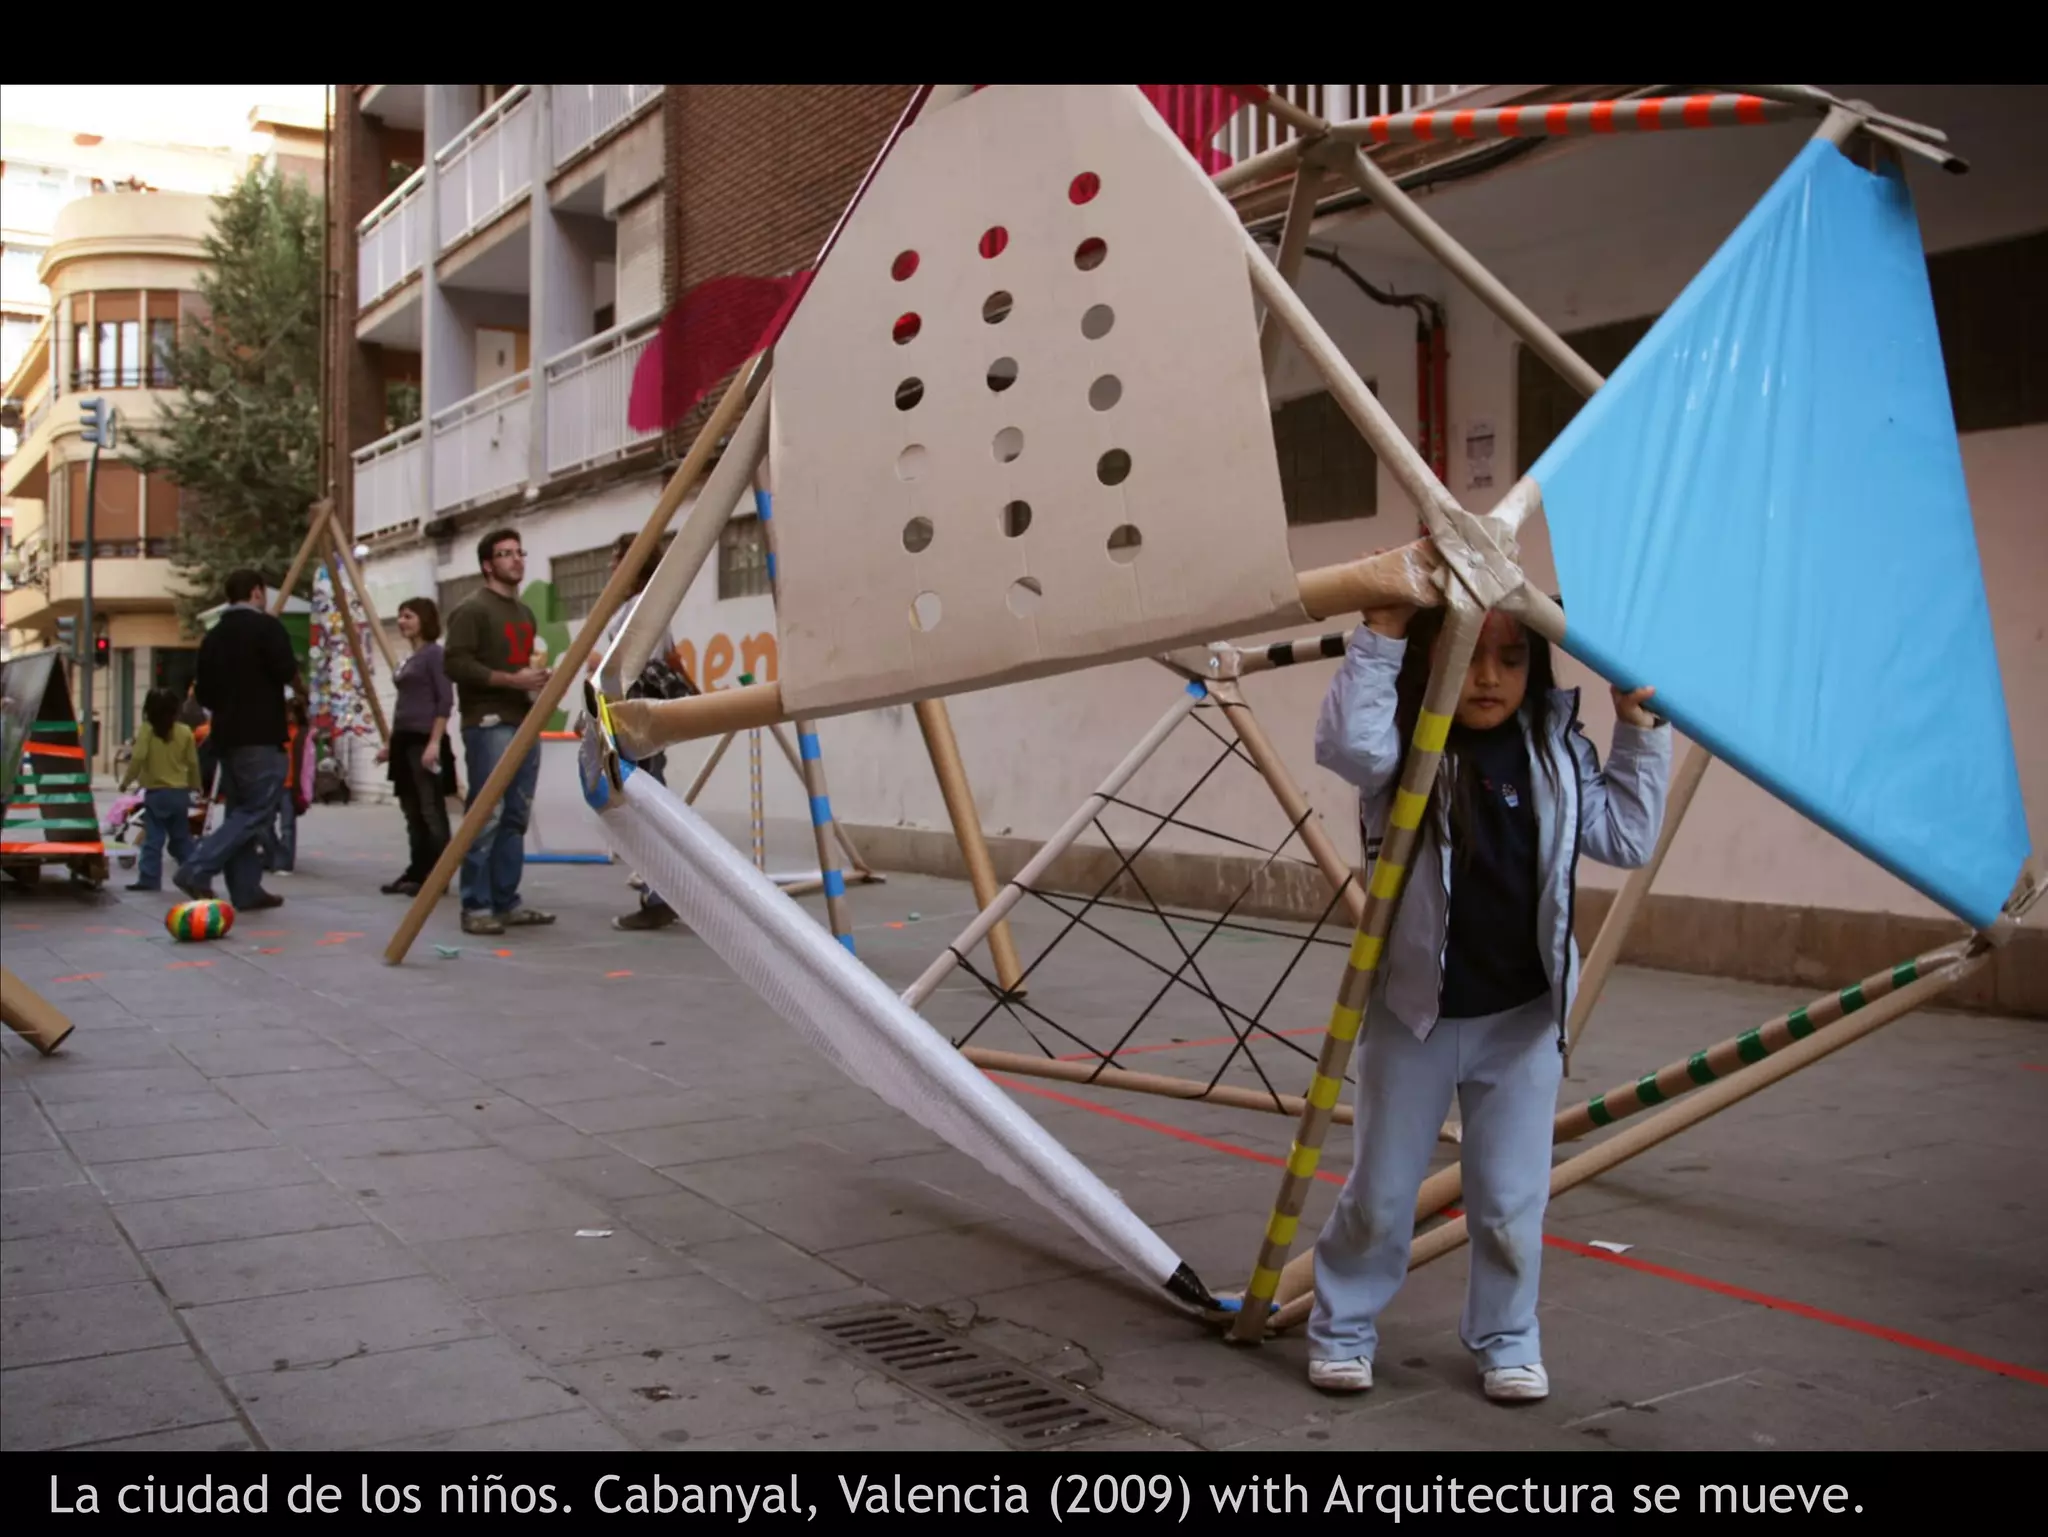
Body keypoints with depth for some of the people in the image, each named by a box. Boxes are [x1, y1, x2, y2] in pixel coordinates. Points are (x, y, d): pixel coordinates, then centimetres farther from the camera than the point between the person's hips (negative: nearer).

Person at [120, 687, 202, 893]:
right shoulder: (185, 731, 1)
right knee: (182, 839, 14)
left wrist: (127, 780, -2)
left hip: (156, 793, -3)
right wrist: (195, 786, 21)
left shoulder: (147, 730, -8)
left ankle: (149, 879, -5)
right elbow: (193, 762, 6)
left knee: (153, 839, -1)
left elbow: (138, 758, -16)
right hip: (180, 793, 4)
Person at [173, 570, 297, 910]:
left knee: (240, 812, 11)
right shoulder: (266, 627, -7)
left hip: (226, 736, 8)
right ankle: (196, 870, -16)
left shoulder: (213, 637, 13)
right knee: (257, 812, -5)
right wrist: (293, 669, 6)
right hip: (261, 738, -8)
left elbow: (205, 694, 13)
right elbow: (288, 674, -16)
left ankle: (246, 890, 9)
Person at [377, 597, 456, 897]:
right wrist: (391, 744, 21)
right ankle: (416, 872, 14)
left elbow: (445, 701, -14)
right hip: (405, 740, 9)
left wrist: (435, 742, -21)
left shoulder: (434, 654, -7)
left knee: (431, 811, -6)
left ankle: (436, 876, -3)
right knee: (412, 812, 10)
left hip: (425, 740, -9)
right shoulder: (409, 660, 18)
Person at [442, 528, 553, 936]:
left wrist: (538, 679, 8)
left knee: (516, 818, 7)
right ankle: (476, 908, -5)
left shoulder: (525, 614, 21)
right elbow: (455, 664, -14)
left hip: (525, 724, 8)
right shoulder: (472, 610, -5)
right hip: (489, 725, -8)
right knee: (486, 817, -9)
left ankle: (506, 902, 12)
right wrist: (511, 679, -17)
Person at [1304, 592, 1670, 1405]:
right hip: (1414, 1011, -2)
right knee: (1379, 1195, 11)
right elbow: (1346, 741, -32)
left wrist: (1639, 730, -3)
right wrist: (1380, 635, -30)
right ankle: (1341, 1329, 31)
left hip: (1523, 1017, 2)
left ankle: (1506, 1338, 32)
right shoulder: (1405, 748, -10)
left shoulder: (1555, 754, 0)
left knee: (1511, 1202, 11)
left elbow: (1626, 836, 2)